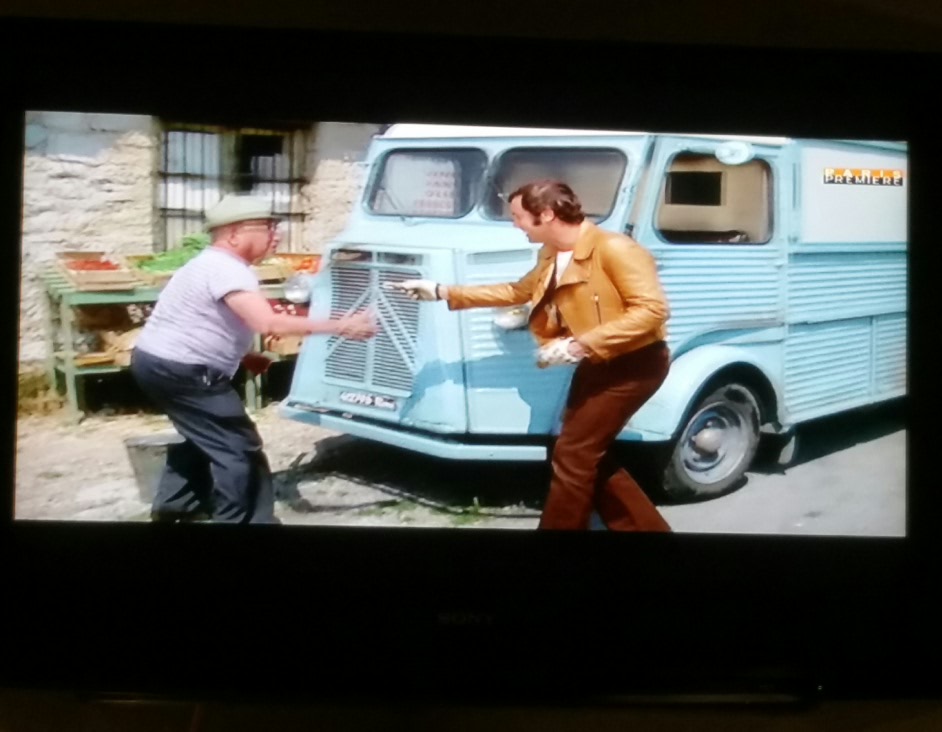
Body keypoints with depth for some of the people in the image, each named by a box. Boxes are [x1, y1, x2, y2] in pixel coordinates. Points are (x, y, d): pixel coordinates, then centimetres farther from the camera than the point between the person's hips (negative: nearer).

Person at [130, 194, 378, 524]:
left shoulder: (218, 264, 13)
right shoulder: (227, 269, -21)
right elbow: (269, 324, -34)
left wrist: (244, 357, 8)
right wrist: (340, 327, -30)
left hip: (159, 361, 11)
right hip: (178, 369, -11)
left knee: (205, 436, 29)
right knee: (239, 447, -7)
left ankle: (173, 506, 39)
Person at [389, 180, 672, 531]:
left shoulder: (614, 248, -22)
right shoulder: (552, 256, 8)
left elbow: (652, 309, -28)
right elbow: (516, 292, 22)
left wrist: (580, 345, -30)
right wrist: (443, 292, 16)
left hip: (634, 364, -9)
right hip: (597, 365, 9)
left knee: (572, 454, -7)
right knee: (589, 455, 13)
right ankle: (647, 527, 24)